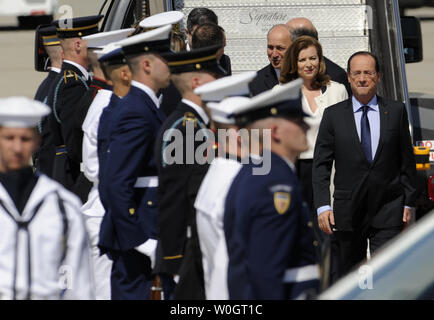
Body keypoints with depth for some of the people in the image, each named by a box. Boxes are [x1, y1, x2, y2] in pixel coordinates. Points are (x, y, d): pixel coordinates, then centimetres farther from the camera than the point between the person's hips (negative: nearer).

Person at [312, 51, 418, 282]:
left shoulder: (396, 112, 6)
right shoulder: (333, 115, 4)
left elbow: (407, 160, 10)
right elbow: (321, 165, 2)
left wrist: (408, 203, 6)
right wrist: (323, 206, -8)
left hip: (387, 211, -1)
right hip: (347, 211, 1)